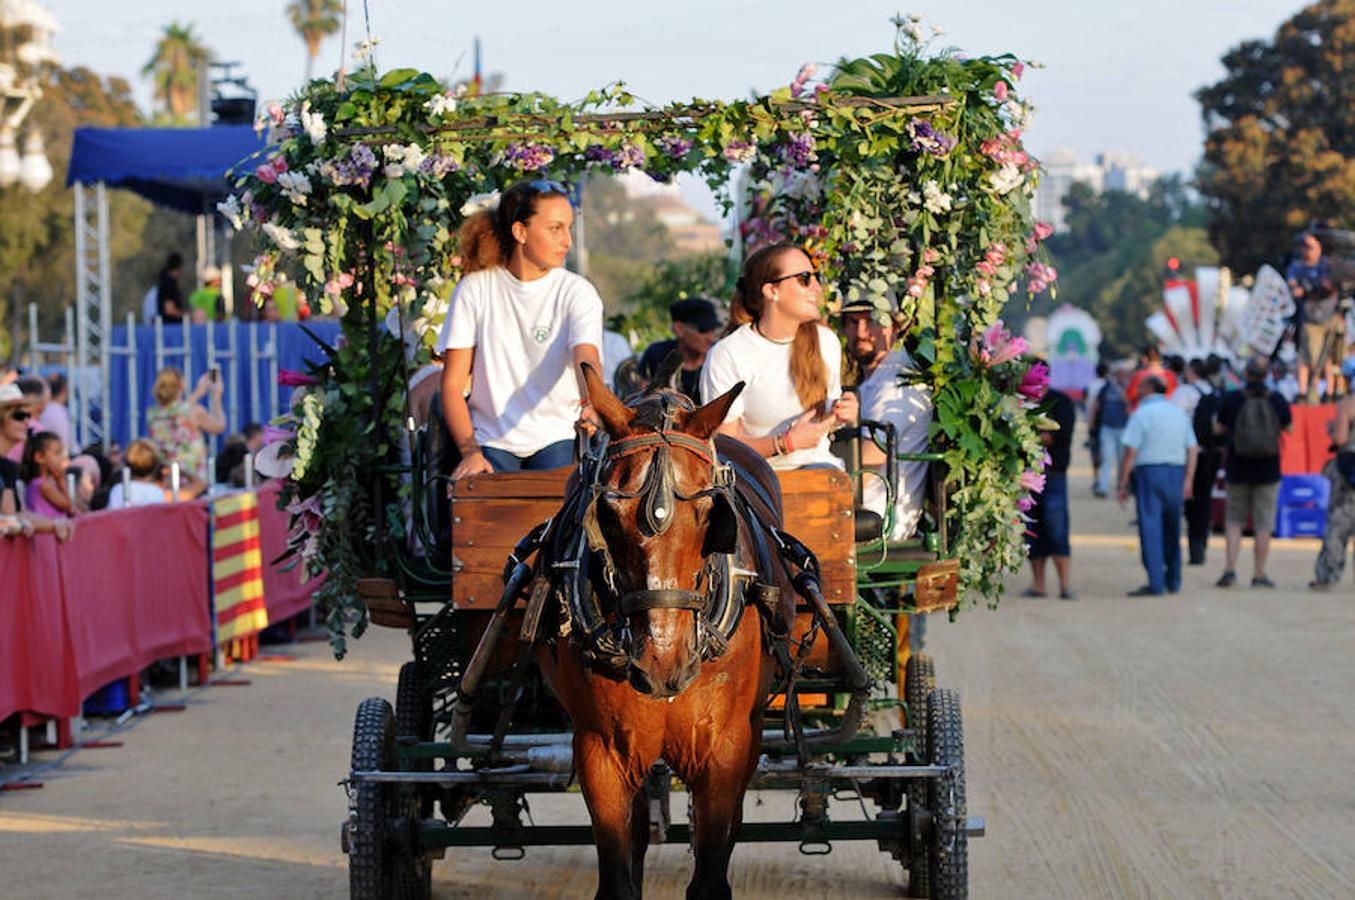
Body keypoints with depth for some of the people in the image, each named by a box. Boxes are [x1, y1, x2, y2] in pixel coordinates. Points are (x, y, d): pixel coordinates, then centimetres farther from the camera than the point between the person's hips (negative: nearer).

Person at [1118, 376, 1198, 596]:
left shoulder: (1141, 414, -6)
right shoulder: (1179, 413, 12)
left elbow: (1131, 452, -11)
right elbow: (1192, 450, 9)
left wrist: (1123, 484, -7)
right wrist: (1188, 481, 11)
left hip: (1148, 472, -6)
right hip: (1176, 472, 6)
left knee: (1150, 528, -5)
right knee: (1172, 529, 15)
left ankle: (1156, 583, -10)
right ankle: (1173, 581, 21)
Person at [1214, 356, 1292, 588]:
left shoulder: (1232, 399, -8)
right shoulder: (1277, 400, -6)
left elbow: (1218, 429, 3)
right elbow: (1289, 428, 8)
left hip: (1237, 470, 0)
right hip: (1267, 471, 0)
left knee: (1234, 519, 12)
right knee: (1263, 523, 5)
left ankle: (1230, 569, -2)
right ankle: (1259, 575, 5)